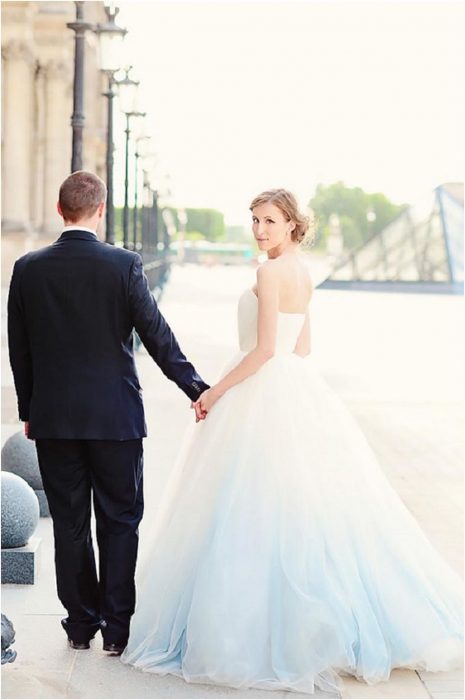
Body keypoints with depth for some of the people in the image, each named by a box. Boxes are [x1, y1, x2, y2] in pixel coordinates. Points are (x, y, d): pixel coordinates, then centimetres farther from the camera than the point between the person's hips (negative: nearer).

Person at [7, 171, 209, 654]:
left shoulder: (28, 269, -2)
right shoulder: (124, 265, -9)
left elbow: (19, 349, 4)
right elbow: (157, 336, -8)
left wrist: (27, 410, 15)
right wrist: (197, 389, 1)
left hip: (53, 418, 2)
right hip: (115, 415, -2)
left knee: (69, 523, 11)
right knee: (119, 522, 7)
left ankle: (80, 624, 19)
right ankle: (117, 628, 10)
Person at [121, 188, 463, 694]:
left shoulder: (271, 272, -15)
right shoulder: (301, 273, 14)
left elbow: (264, 349, -20)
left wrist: (217, 391, -12)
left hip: (262, 398, -10)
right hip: (298, 391, 10)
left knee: (256, 507, -5)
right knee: (304, 507, 12)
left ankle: (249, 629, 0)